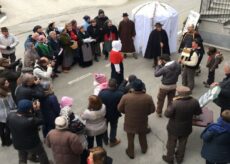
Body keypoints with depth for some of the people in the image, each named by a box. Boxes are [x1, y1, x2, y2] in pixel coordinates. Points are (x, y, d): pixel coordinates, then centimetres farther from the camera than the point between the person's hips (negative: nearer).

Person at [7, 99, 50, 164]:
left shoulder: (10, 116, -21)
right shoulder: (30, 121, -38)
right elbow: (40, 120, -21)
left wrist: (33, 110, -9)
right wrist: (37, 110, -15)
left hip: (18, 145, 5)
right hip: (32, 144, -5)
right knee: (41, 154, 27)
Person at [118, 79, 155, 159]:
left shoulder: (126, 97, -26)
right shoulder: (148, 98, -22)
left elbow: (120, 108, -11)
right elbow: (152, 110, -8)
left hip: (130, 123, -1)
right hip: (142, 122, 2)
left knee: (130, 139, 22)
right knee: (142, 136, 29)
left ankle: (131, 153, 42)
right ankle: (144, 149, 53)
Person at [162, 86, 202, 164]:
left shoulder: (175, 103, -33)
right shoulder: (194, 102, -20)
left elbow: (167, 114, -22)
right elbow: (198, 112, -3)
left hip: (174, 128, -3)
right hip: (186, 128, 4)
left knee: (171, 144, 21)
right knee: (182, 143, 27)